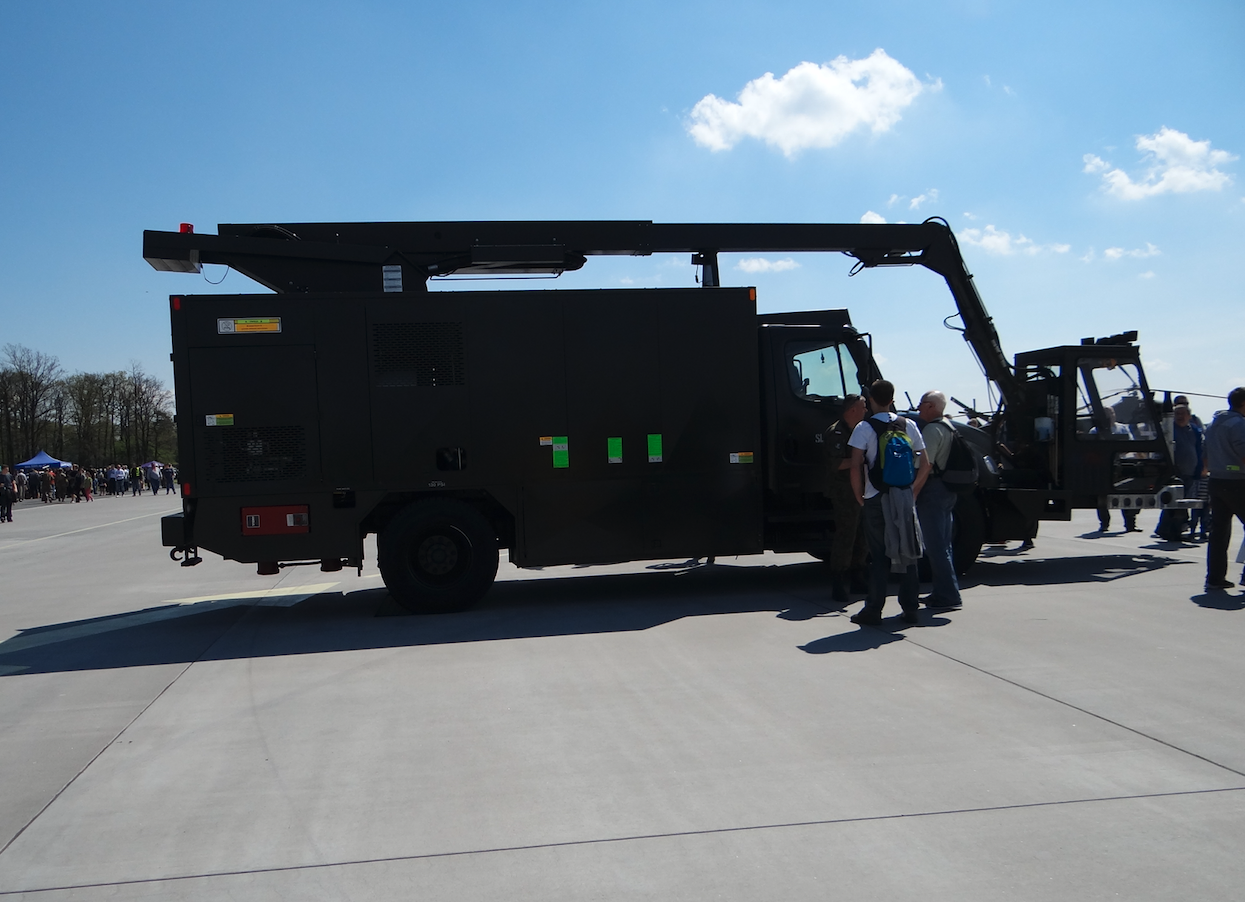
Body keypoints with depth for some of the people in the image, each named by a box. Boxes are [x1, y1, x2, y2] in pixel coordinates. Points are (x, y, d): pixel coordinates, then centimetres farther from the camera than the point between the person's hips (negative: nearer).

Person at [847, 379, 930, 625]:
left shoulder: (865, 428, -7)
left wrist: (859, 495, -1)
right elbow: (925, 465, 6)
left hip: (877, 499, -3)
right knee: (907, 552, 9)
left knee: (879, 554, 2)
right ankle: (910, 609, 13)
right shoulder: (909, 426, 6)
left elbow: (855, 467, -14)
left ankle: (874, 610, 3)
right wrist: (913, 492, 16)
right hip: (905, 497, 3)